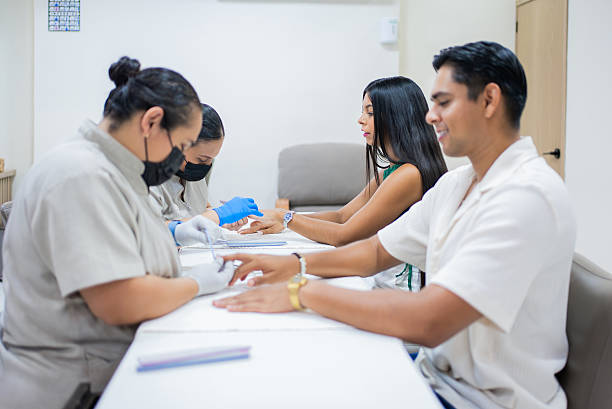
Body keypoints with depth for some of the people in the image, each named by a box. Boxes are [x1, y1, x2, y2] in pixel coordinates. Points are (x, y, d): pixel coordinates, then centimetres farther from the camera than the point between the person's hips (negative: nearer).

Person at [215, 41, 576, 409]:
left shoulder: (528, 196, -24)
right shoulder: (455, 184, 8)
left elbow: (428, 322, -32)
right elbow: (379, 251, 13)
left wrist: (304, 291, -25)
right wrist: (298, 264, -3)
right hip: (440, 371, 7)